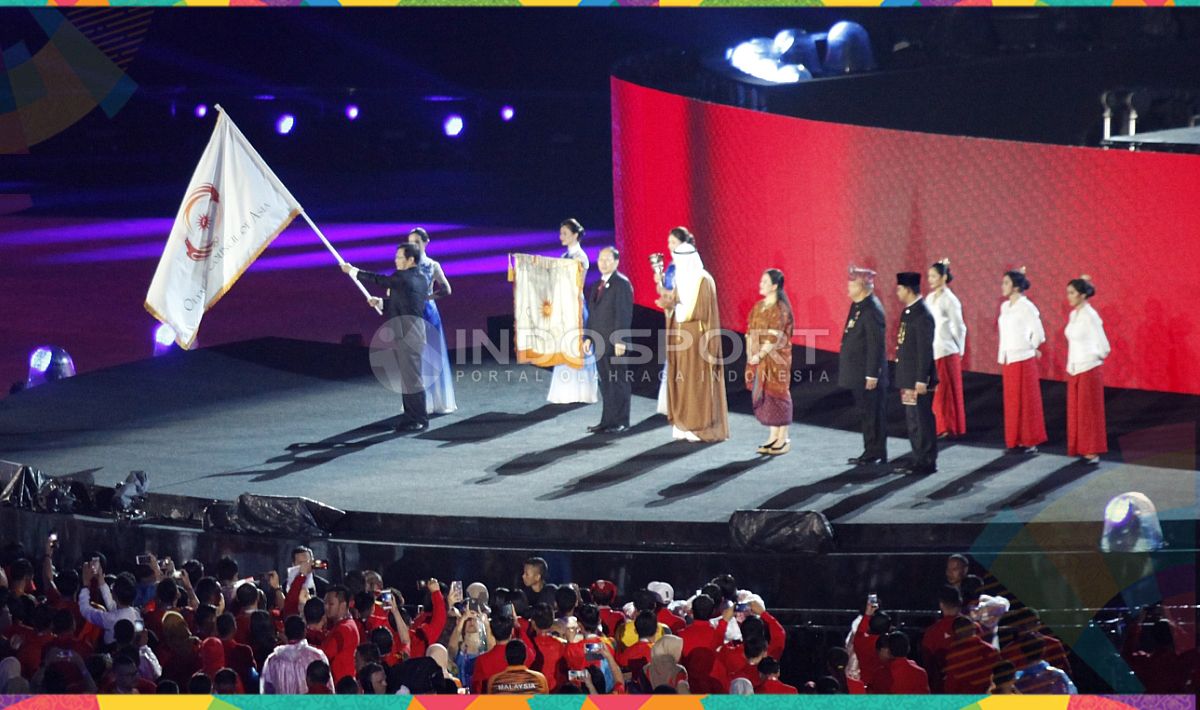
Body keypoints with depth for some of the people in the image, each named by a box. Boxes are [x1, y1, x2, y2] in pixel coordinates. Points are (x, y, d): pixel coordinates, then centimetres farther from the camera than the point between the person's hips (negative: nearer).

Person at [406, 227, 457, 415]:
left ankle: (437, 401, 8)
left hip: (427, 313, -1)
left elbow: (446, 290, -7)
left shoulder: (433, 265, 1)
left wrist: (426, 297, -14)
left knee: (431, 356, 1)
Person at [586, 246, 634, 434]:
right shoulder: (597, 285, 17)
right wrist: (589, 337, 13)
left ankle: (621, 422, 3)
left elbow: (625, 313, -15)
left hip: (615, 343, -8)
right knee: (605, 383, 9)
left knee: (619, 382, -1)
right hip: (600, 342, 8)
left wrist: (620, 341, -19)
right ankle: (607, 420, 12)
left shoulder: (622, 283, -8)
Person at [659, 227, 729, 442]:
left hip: (697, 338, -8)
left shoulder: (704, 280, -11)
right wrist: (670, 304, -2)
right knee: (681, 380, 6)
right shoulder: (679, 279, 13)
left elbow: (701, 310, -14)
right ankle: (683, 425, 9)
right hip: (680, 337, 8)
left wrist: (675, 306, -18)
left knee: (697, 381, -6)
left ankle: (701, 426, -2)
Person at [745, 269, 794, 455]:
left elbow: (775, 337, -18)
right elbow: (751, 331, 12)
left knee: (776, 396, -3)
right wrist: (750, 353, 0)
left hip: (775, 360, -8)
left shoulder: (780, 309, -13)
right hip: (758, 360, 8)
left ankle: (784, 440, 4)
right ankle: (773, 437, 18)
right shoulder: (759, 307, 11)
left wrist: (760, 355, -19)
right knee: (763, 396, 10)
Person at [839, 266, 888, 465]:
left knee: (872, 414, -2)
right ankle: (871, 452, 22)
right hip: (858, 375, 10)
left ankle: (876, 454, 4)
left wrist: (872, 374, -21)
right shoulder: (857, 306, 11)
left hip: (868, 375, -10)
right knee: (865, 413, 15)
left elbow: (876, 345, -21)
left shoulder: (872, 310, -18)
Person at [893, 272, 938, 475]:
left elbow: (925, 350, -19)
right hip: (908, 378, 10)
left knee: (921, 420, -5)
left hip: (918, 380, -10)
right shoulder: (908, 312, 13)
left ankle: (926, 462, 0)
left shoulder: (922, 315, -16)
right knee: (912, 421, 14)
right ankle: (919, 459, 21)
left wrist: (921, 380, -20)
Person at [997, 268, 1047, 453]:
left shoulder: (1026, 307, -12)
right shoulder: (1005, 306, 10)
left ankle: (1030, 442, 6)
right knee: (1011, 402, 9)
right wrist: (1003, 355, 10)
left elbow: (1038, 333, -11)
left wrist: (1031, 348, 4)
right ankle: (1016, 440, 15)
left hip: (1023, 359, -7)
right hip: (1008, 360, 7)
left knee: (1027, 401, 0)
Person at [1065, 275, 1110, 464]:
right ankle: (1080, 449, 17)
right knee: (1075, 412, 10)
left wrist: (1094, 358, 1)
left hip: (1088, 371, -8)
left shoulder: (1090, 316, -15)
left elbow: (1104, 347, -15)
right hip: (1074, 371, 8)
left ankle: (1092, 453, 5)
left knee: (1089, 412, -1)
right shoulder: (1073, 315, 8)